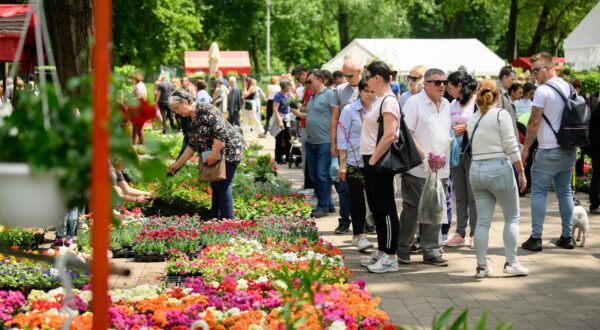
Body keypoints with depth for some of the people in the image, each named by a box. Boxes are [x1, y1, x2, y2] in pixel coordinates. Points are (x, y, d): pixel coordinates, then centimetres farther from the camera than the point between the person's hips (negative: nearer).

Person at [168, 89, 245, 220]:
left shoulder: (206, 110, -20)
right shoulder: (191, 120, 9)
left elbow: (221, 132, -26)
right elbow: (192, 145, 14)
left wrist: (214, 155, -24)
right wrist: (178, 164, 12)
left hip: (229, 149, -10)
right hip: (216, 154, 10)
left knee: (223, 186, -8)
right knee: (215, 185, 12)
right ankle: (215, 218, 19)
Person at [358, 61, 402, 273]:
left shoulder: (389, 101, -15)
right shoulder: (379, 99, 14)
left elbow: (390, 135, -23)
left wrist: (373, 160, -19)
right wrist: (369, 161, 14)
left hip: (380, 162, -10)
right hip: (371, 161, 10)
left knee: (385, 209, -4)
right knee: (376, 208, 14)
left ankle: (390, 257, 0)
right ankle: (381, 252, 23)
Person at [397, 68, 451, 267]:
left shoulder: (446, 105, 15)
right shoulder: (414, 103, -8)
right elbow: (406, 133, -14)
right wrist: (423, 154, -20)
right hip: (418, 169, -7)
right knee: (412, 210, -1)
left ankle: (431, 251, 14)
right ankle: (402, 250, 10)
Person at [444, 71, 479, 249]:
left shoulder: (477, 102, -6)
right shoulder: (453, 104, 14)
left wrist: (466, 128, -17)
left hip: (472, 153, -6)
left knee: (473, 196, -3)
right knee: (459, 196, 9)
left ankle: (474, 234, 3)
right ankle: (460, 233, 13)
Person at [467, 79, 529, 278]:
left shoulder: (472, 120, 12)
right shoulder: (501, 114, -6)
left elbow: (474, 146, 7)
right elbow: (511, 147, -9)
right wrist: (521, 172, -4)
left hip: (476, 170, 5)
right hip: (499, 168, -5)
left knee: (482, 220, 8)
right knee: (512, 217, 8)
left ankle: (481, 266, 7)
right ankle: (511, 263, 5)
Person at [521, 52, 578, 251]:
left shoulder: (543, 91, -13)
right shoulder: (569, 88, 10)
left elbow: (534, 122, -14)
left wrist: (526, 148, -6)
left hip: (549, 150, -7)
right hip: (570, 148, 7)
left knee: (539, 192, -1)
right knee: (565, 191, 12)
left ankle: (536, 238, -4)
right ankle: (567, 237, 14)